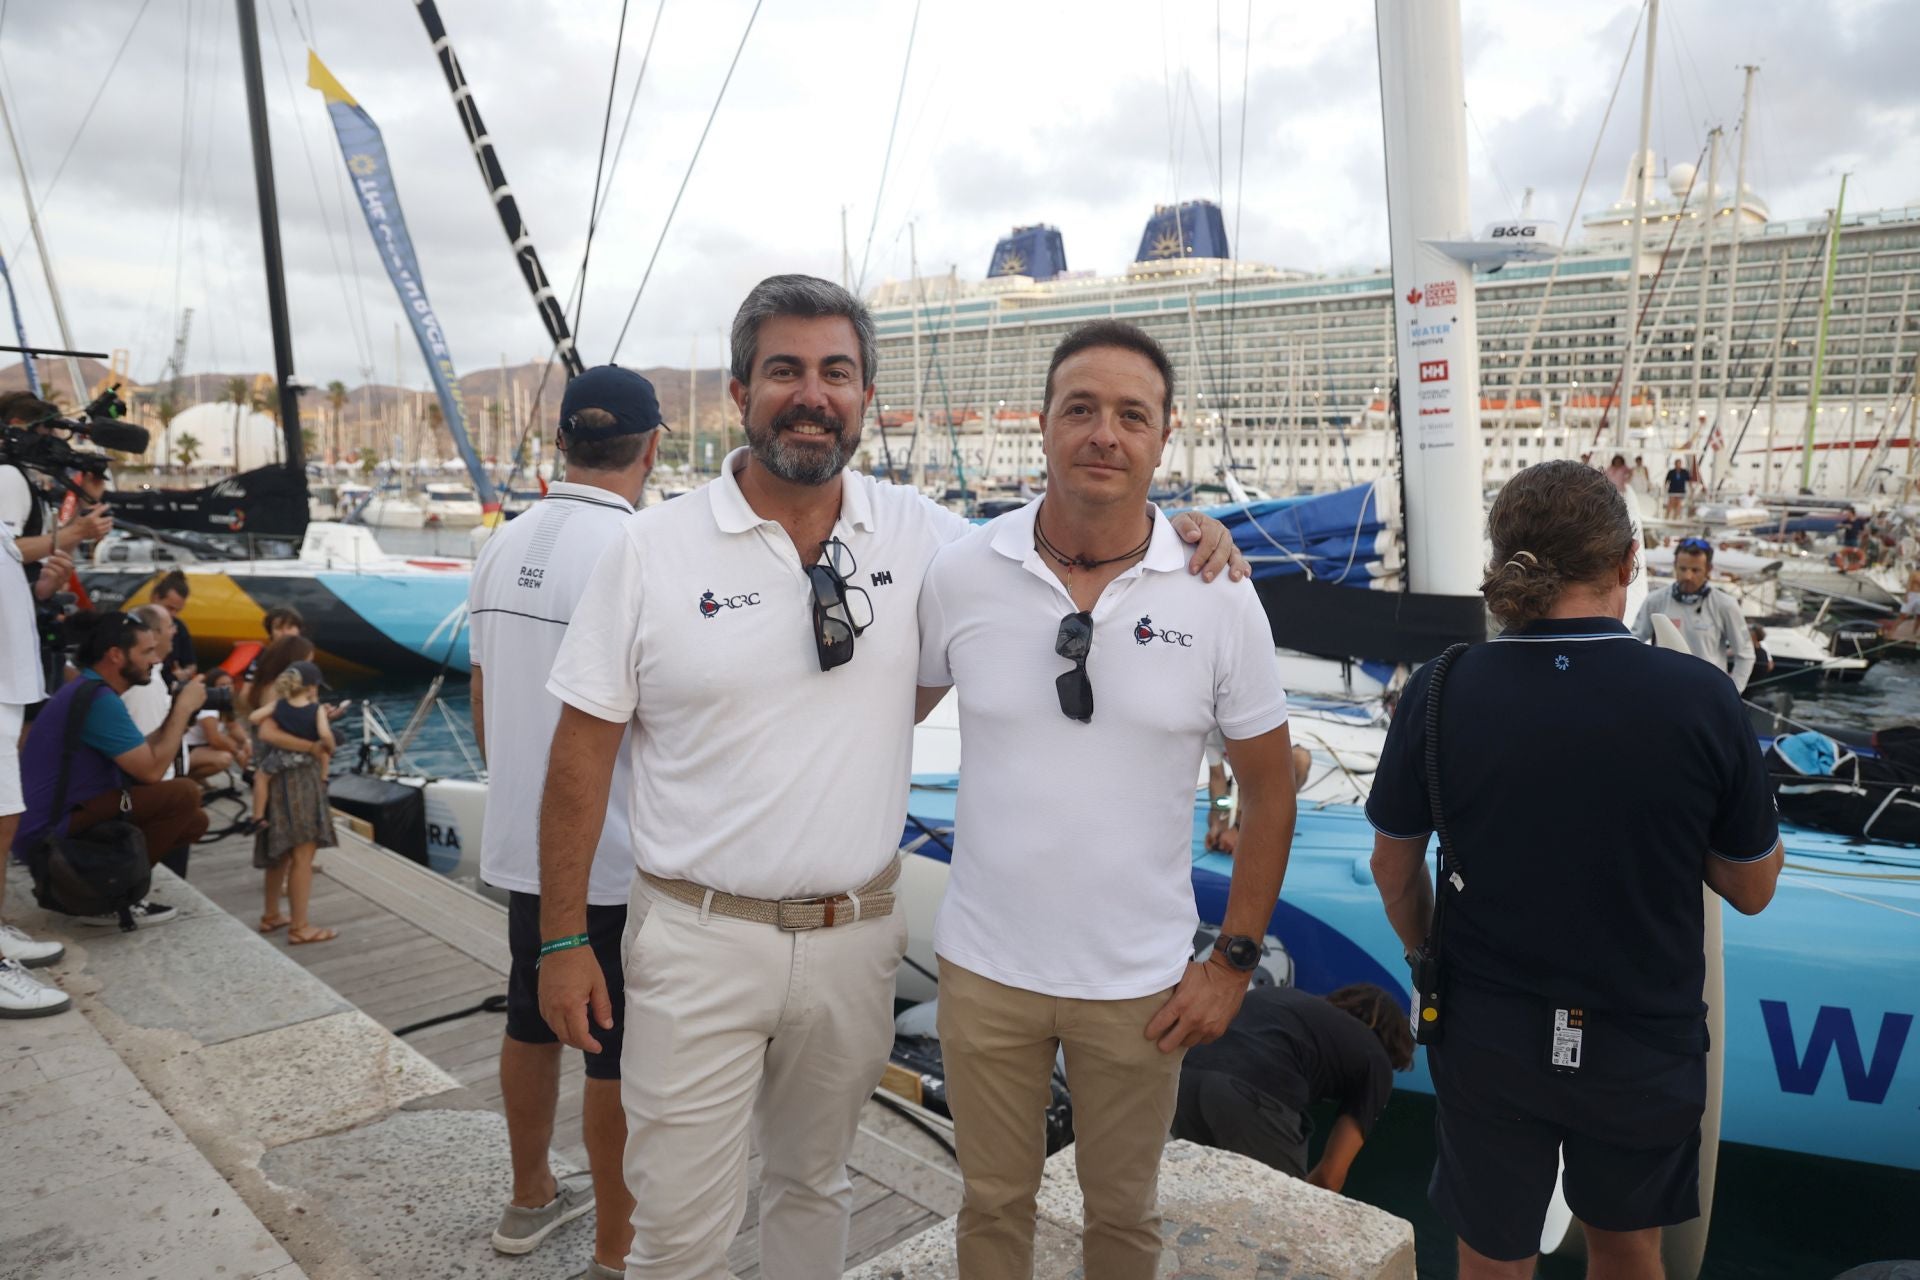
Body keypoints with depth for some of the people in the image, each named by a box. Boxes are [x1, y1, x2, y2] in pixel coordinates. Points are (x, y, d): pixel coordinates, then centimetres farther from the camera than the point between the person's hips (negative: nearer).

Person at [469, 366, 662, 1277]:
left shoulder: (503, 547, 4)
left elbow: (482, 707, 12)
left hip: (520, 845, 8)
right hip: (616, 858, -8)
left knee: (532, 1022, 22)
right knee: (619, 1056, 6)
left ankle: (531, 1199, 40)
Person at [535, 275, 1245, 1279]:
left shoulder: (916, 534, -1)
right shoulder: (653, 548, -8)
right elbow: (583, 751, -4)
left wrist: (1170, 535, -8)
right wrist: (563, 940, -3)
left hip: (854, 939, 3)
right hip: (698, 940, -2)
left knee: (812, 1187, 23)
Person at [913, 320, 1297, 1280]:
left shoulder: (1220, 599, -10)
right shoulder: (959, 574, -9)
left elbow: (1268, 791, 0)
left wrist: (1234, 960, -1)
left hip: (1139, 982, 0)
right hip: (984, 966, 1)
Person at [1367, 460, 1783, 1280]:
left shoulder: (1441, 693, -16)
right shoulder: (1701, 700, -18)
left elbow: (1394, 866, -3)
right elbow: (1752, 889, -4)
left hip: (1487, 1035, 0)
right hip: (1645, 1041, 0)